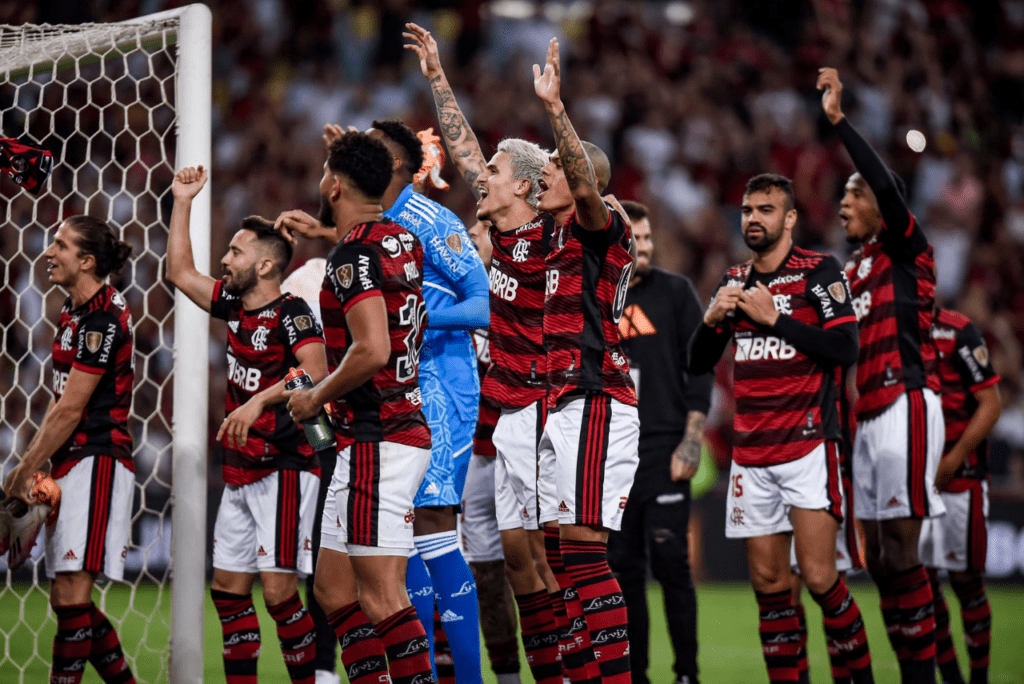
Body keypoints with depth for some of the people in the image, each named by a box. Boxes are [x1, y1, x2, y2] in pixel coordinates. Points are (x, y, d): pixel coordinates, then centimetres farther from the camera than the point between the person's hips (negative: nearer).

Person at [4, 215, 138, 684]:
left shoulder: (103, 318, -14)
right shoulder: (72, 311, 16)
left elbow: (71, 410, -15)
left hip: (97, 461, -10)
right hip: (70, 464, 10)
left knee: (72, 593, -14)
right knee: (65, 598, 11)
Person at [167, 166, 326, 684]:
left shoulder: (291, 312, -11)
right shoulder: (235, 307, 13)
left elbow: (316, 372, -25)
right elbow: (180, 272, 24)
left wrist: (260, 401, -35)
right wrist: (182, 201, 20)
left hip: (285, 467, -9)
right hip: (240, 470, 9)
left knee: (278, 590, -13)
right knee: (228, 587, 8)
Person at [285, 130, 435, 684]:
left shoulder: (353, 255, -15)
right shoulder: (403, 241, 12)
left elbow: (372, 350, -27)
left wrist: (315, 398, -9)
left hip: (376, 441, -10)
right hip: (407, 427, 10)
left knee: (381, 598, -11)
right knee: (335, 589, 14)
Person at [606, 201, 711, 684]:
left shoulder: (675, 291, 3)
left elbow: (699, 369, 1)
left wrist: (691, 440, -7)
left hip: (663, 445, -3)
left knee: (669, 559, -10)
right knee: (622, 567, 4)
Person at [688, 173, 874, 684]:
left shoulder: (819, 271, -3)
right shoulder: (733, 281, 14)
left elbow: (846, 348, -14)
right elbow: (698, 364, 17)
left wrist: (774, 317, -14)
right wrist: (713, 319, -2)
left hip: (808, 445, -5)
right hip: (751, 451, 6)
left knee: (818, 575, -13)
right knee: (768, 580, 3)